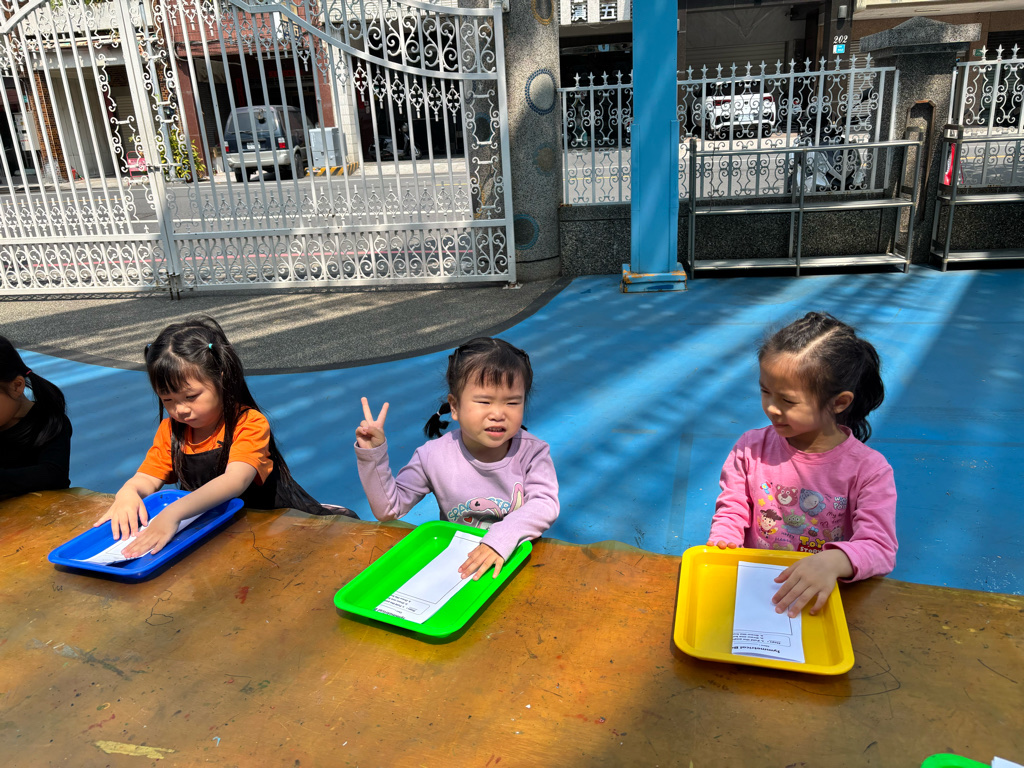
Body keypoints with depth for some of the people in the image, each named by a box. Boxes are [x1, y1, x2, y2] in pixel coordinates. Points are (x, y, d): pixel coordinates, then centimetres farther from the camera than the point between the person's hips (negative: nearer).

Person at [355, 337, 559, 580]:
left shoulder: (532, 452, -9)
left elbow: (545, 505, -21)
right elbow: (388, 509, -2)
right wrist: (373, 455, -14)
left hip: (518, 560, 0)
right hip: (454, 564, 1)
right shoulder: (434, 456, -7)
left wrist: (502, 538, -36)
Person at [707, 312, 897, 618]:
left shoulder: (869, 469, -9)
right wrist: (721, 548, -16)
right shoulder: (751, 449, -1)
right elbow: (732, 513, 6)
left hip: (821, 601, -2)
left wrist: (834, 561, -37)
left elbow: (880, 549, -15)